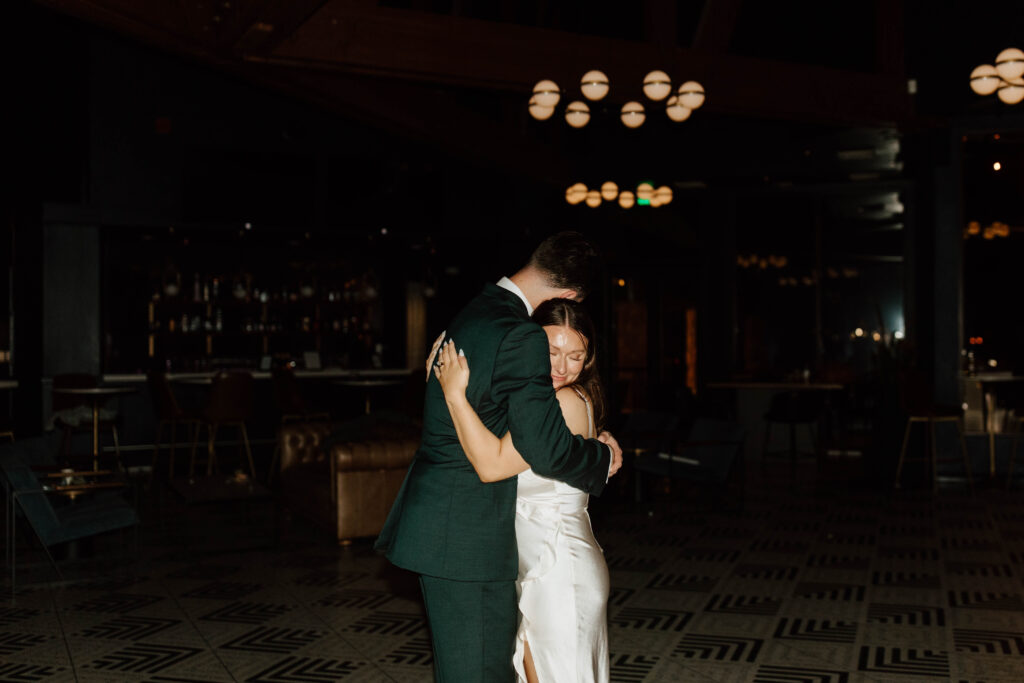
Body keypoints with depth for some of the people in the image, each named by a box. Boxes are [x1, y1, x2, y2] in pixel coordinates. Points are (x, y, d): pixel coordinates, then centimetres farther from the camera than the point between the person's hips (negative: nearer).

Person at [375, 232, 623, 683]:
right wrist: (604, 458, -3)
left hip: (436, 523, 10)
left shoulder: (474, 312, 11)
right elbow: (547, 450, -22)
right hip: (468, 536, -10)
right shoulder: (522, 337, -20)